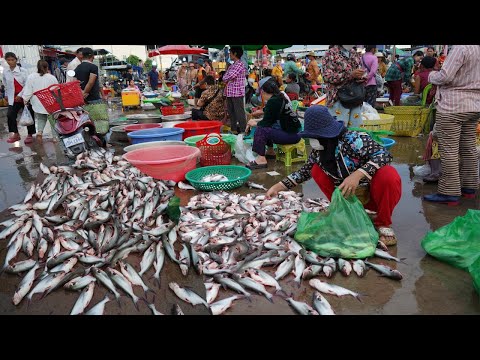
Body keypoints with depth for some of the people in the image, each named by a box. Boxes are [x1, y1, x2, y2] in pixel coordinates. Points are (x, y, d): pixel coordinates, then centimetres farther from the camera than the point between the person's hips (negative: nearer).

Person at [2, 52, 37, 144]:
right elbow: (6, 85, 16)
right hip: (13, 97, 4)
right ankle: (15, 134, 10)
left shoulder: (22, 70, -8)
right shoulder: (5, 72, 5)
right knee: (10, 115, -3)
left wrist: (20, 95, -15)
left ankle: (30, 135, 11)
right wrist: (6, 95, 18)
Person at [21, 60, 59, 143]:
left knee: (41, 118, 20)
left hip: (38, 104, 2)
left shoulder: (31, 77, -7)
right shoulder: (52, 78, -12)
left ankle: (40, 132, 1)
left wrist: (25, 100, 9)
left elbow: (28, 91, -4)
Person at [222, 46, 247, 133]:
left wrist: (226, 79, 0)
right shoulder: (231, 66, 18)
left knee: (239, 113, -7)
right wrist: (227, 79, -5)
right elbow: (224, 77, 17)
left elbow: (231, 76, -19)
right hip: (230, 93, 9)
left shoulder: (239, 64, -9)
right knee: (231, 113, 14)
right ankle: (233, 129, 23)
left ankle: (243, 131, -3)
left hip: (237, 93, -9)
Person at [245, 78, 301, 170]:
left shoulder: (273, 101, -15)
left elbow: (266, 122, -12)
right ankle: (270, 152, 34)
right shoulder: (280, 98, 13)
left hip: (291, 135, -10)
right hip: (293, 130, 10)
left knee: (261, 130, -18)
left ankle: (261, 159, -18)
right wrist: (256, 121, 22)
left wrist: (254, 123, 6)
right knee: (267, 126, 25)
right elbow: (270, 119, 22)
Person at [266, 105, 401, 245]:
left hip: (374, 191, -6)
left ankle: (383, 224, -9)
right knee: (316, 170, -6)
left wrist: (357, 175, -44)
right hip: (349, 195, 6)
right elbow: (305, 171, 9)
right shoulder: (318, 151, -6)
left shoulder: (352, 139, -26)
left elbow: (384, 154, -31)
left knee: (388, 176, -36)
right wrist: (278, 187, 2)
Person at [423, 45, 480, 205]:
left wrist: (432, 75, -1)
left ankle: (450, 193, -1)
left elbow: (444, 77, -19)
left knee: (449, 150, -4)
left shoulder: (461, 48, -14)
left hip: (452, 106, -9)